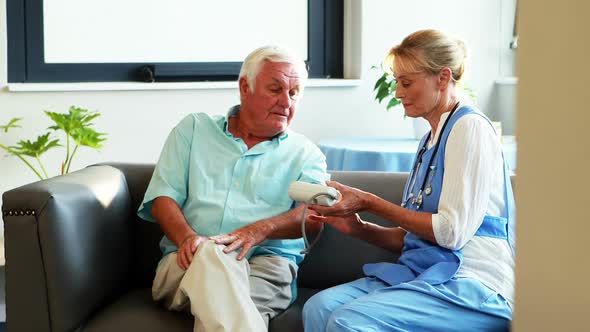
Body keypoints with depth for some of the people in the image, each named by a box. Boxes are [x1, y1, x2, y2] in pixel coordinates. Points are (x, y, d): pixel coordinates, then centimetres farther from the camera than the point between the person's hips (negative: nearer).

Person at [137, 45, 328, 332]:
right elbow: (162, 197, 10)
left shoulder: (305, 153, 18)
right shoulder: (194, 129, 20)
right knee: (211, 253, -37)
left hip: (265, 263, -1)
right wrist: (187, 237, -13)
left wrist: (259, 230, -21)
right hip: (189, 262, 2)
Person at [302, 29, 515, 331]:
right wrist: (359, 228, 3)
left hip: (471, 284, -8)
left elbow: (452, 232, -14)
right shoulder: (431, 139, 20)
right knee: (319, 307, -16)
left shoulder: (470, 127, -7)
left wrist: (370, 203, -9)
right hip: (425, 273, 8)